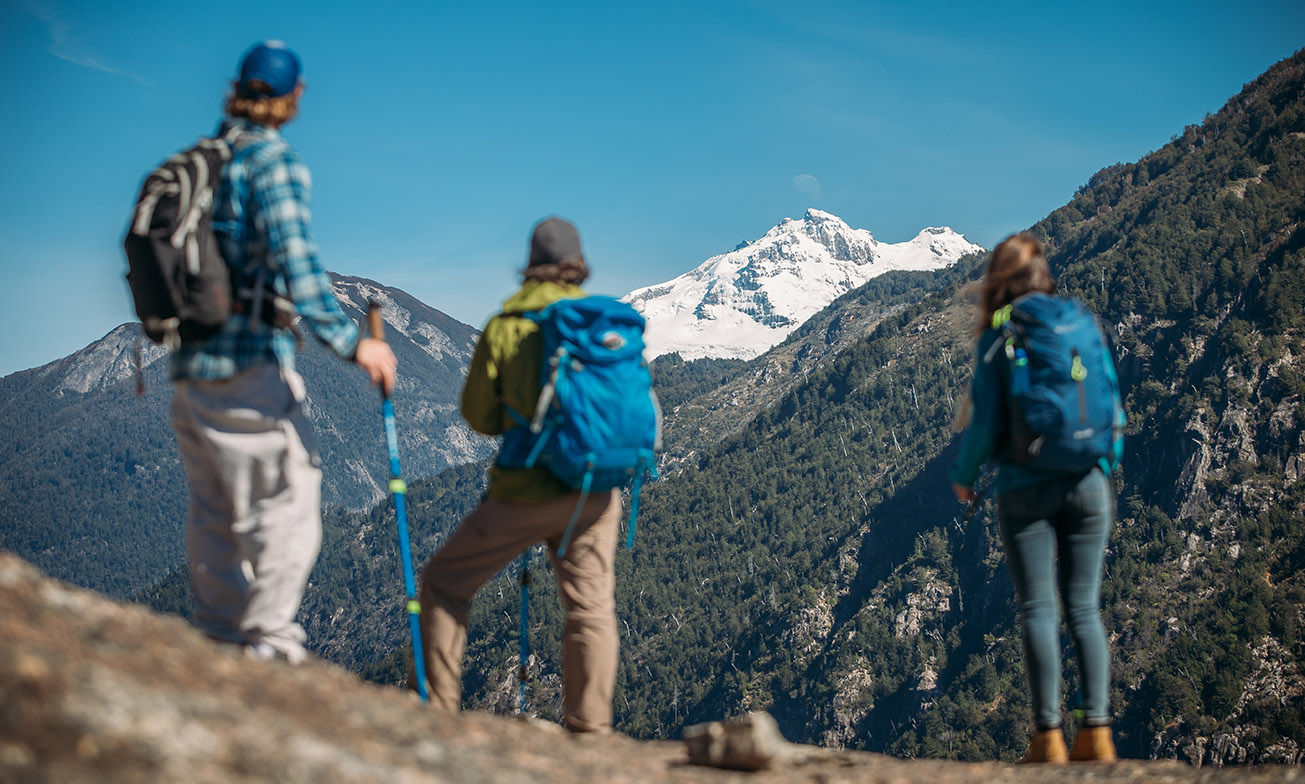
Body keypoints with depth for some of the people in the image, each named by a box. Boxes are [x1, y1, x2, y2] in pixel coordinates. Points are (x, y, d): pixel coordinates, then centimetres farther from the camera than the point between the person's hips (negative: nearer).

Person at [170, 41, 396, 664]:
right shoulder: (274, 164, -10)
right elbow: (293, 261, -22)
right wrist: (349, 341, -25)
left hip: (190, 368, 8)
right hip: (251, 366, -8)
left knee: (212, 514, 15)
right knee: (287, 504, -3)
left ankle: (220, 640, 21)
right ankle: (268, 648, -4)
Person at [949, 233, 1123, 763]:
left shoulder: (999, 337, -5)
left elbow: (987, 424, -7)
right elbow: (1114, 408, 8)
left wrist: (963, 476, 10)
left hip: (1026, 489, -3)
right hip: (1087, 485, 3)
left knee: (1037, 610, 1)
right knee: (1084, 608, 8)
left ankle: (1049, 737, -1)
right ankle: (1096, 731, 4)